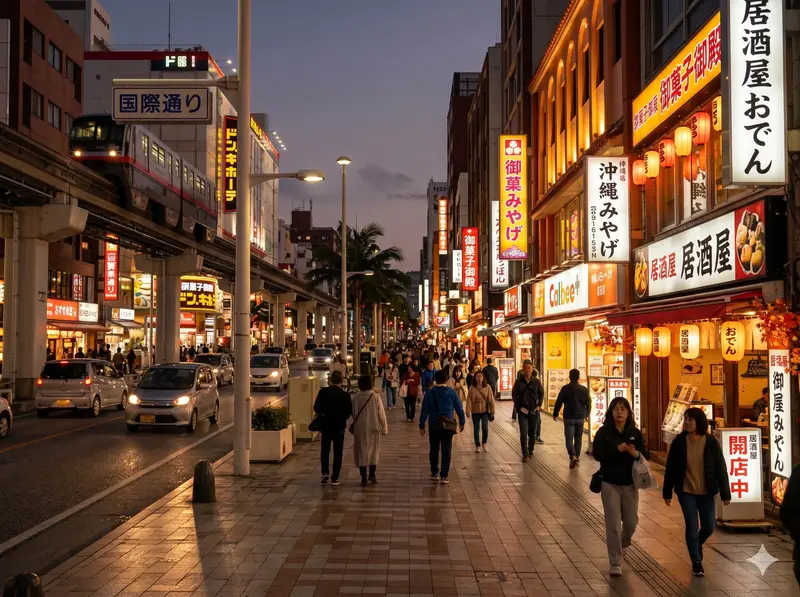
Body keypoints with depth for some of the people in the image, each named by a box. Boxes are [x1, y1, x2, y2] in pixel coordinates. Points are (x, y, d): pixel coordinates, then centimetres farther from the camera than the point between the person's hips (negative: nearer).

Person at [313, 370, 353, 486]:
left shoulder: (323, 392, -9)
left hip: (325, 425, 1)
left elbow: (316, 408, -8)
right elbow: (349, 412, -9)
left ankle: (325, 472, 2)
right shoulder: (345, 395, -12)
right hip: (339, 426, -1)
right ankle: (335, 478, 7)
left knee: (325, 450, 17)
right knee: (338, 452, 7)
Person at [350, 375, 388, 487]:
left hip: (359, 429, 0)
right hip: (374, 428, 0)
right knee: (373, 451, 17)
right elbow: (381, 414, -7)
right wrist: (384, 428, 4)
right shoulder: (376, 397, -11)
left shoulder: (355, 398, -8)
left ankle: (364, 478, 6)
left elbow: (353, 414, 1)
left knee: (361, 452, 8)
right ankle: (372, 474, 14)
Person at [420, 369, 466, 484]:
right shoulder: (452, 392, -4)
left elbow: (425, 410, -3)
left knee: (434, 449, 15)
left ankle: (434, 473, 24)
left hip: (434, 426, 1)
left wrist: (422, 425, 4)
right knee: (446, 451, 3)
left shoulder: (429, 393, -4)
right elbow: (459, 408, 0)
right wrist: (462, 422, 13)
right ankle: (444, 476, 1)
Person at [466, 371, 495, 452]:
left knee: (485, 428, -8)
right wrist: (468, 411, -9)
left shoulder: (487, 387, -3)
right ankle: (477, 445, 20)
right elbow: (469, 400, -5)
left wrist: (492, 410, -1)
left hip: (485, 410, 0)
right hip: (475, 411, 0)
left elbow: (491, 399, 0)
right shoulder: (472, 388, -4)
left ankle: (484, 443, 15)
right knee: (476, 429, 7)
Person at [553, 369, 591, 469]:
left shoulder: (565, 389, -8)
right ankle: (577, 458, 21)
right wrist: (586, 415, 22)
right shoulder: (584, 389, 1)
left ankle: (573, 456, -23)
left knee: (569, 438, -2)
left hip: (569, 417, -3)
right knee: (578, 438, 16)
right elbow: (588, 404, 7)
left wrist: (555, 414, 6)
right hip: (580, 417, 3)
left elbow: (559, 402, -6)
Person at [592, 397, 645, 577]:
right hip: (610, 483, -2)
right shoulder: (604, 432, -7)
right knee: (613, 524, -3)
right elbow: (597, 454, -14)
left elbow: (644, 456, -2)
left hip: (630, 484, 3)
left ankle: (622, 545, 44)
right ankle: (615, 564, 5)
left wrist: (635, 453, -24)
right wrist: (617, 449, -25)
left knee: (631, 522, 12)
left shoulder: (635, 433, -1)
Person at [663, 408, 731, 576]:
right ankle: (696, 562, 13)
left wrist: (725, 494, -4)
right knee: (692, 526, -2)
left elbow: (721, 469, -3)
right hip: (686, 491, -1)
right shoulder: (679, 442, -7)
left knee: (709, 526, 6)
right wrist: (667, 492, 0)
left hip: (706, 492, 1)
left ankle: (697, 545, 39)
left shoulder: (711, 442, -7)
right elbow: (670, 468, -1)